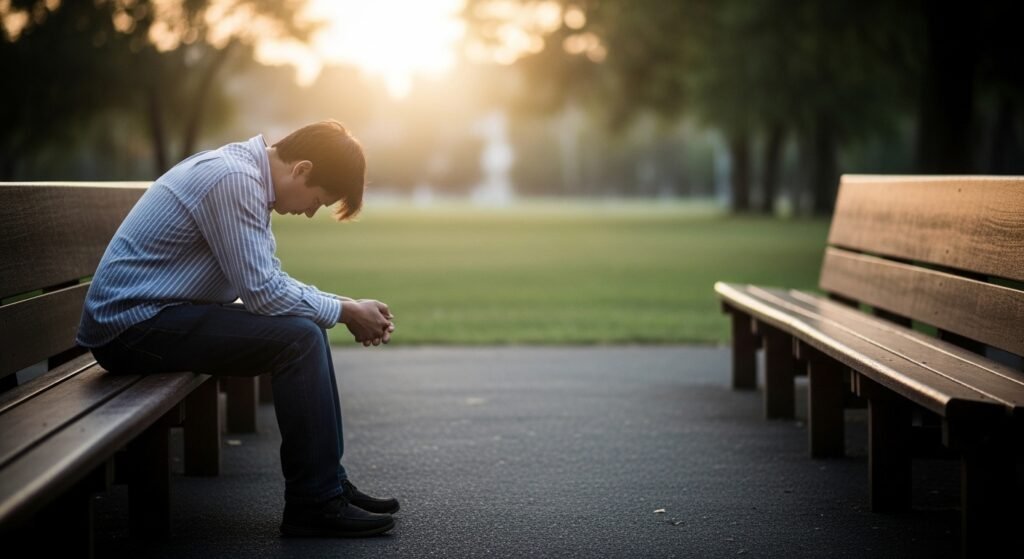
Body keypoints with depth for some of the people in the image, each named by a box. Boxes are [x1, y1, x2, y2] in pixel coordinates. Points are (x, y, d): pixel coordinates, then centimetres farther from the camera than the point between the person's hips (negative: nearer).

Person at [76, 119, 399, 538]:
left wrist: (348, 309, 4)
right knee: (298, 338, -18)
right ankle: (314, 504, -11)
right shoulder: (232, 179, -21)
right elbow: (262, 292, -21)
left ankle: (328, 483, 13)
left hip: (159, 314, 11)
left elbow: (272, 281, 16)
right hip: (132, 325, -11)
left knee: (304, 325, 11)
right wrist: (344, 311, -9)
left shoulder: (247, 173, 11)